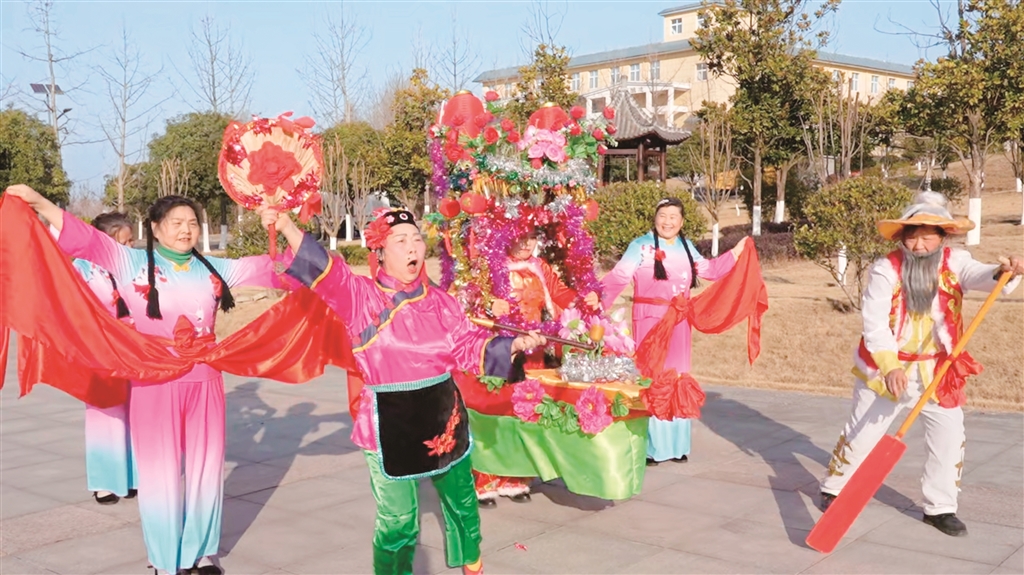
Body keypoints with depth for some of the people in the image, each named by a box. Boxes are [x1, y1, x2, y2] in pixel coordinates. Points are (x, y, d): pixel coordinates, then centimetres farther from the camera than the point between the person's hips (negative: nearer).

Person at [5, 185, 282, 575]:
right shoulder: (132, 263, -1)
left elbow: (265, 268, 14)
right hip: (155, 384, -3)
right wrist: (36, 202, -18)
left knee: (206, 467, 11)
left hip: (204, 382, 4)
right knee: (161, 472, 4)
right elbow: (84, 238, -9)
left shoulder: (213, 269, 9)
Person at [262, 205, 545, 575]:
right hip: (389, 424, -4)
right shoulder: (360, 296, -8)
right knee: (397, 519, 3)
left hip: (443, 415, 4)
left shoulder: (439, 301, 2)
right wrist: (286, 226, -34)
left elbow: (469, 346, 3)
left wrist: (515, 345, -10)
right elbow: (323, 270, -21)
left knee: (461, 501, 21)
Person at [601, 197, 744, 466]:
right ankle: (649, 447, 4)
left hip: (679, 321, 6)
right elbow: (618, 277, -17)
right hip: (649, 319, -6)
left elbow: (709, 270, 25)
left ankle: (676, 444, 22)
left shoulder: (686, 247, 11)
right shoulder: (641, 246, -8)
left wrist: (736, 252, 22)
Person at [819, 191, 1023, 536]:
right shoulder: (885, 270, -16)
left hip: (936, 371, 2)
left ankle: (939, 507, 20)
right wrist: (889, 367, -35)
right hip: (885, 369, -2)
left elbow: (980, 276, -30)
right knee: (862, 432, 8)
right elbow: (874, 323, -23)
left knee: (949, 436, 2)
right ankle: (834, 489, 28)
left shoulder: (954, 263, -9)